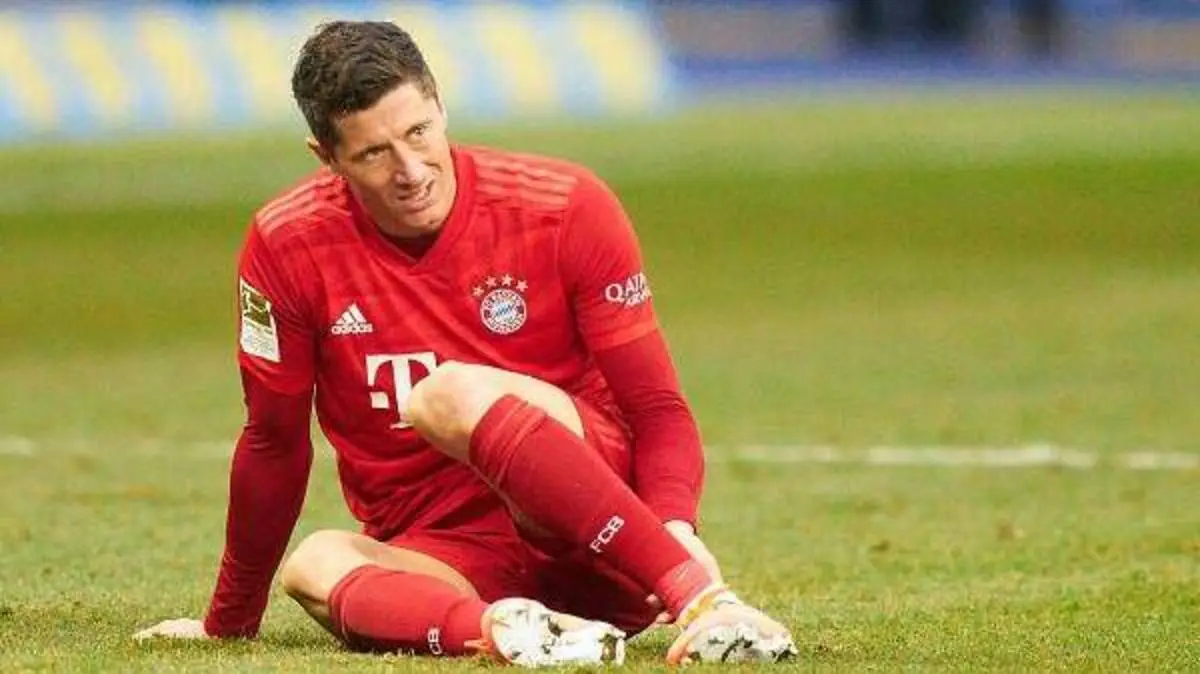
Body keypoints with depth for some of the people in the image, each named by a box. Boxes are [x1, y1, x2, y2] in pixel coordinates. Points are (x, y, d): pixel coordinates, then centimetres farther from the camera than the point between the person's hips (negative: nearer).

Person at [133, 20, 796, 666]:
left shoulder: (566, 208, -6)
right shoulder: (288, 246, -3)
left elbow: (658, 409, -3)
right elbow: (274, 442, 11)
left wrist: (676, 530, -23)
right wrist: (230, 621, 17)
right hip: (443, 564, 2)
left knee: (452, 394, -31)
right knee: (316, 565, -29)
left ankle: (703, 599, -43)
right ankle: (489, 628, -56)